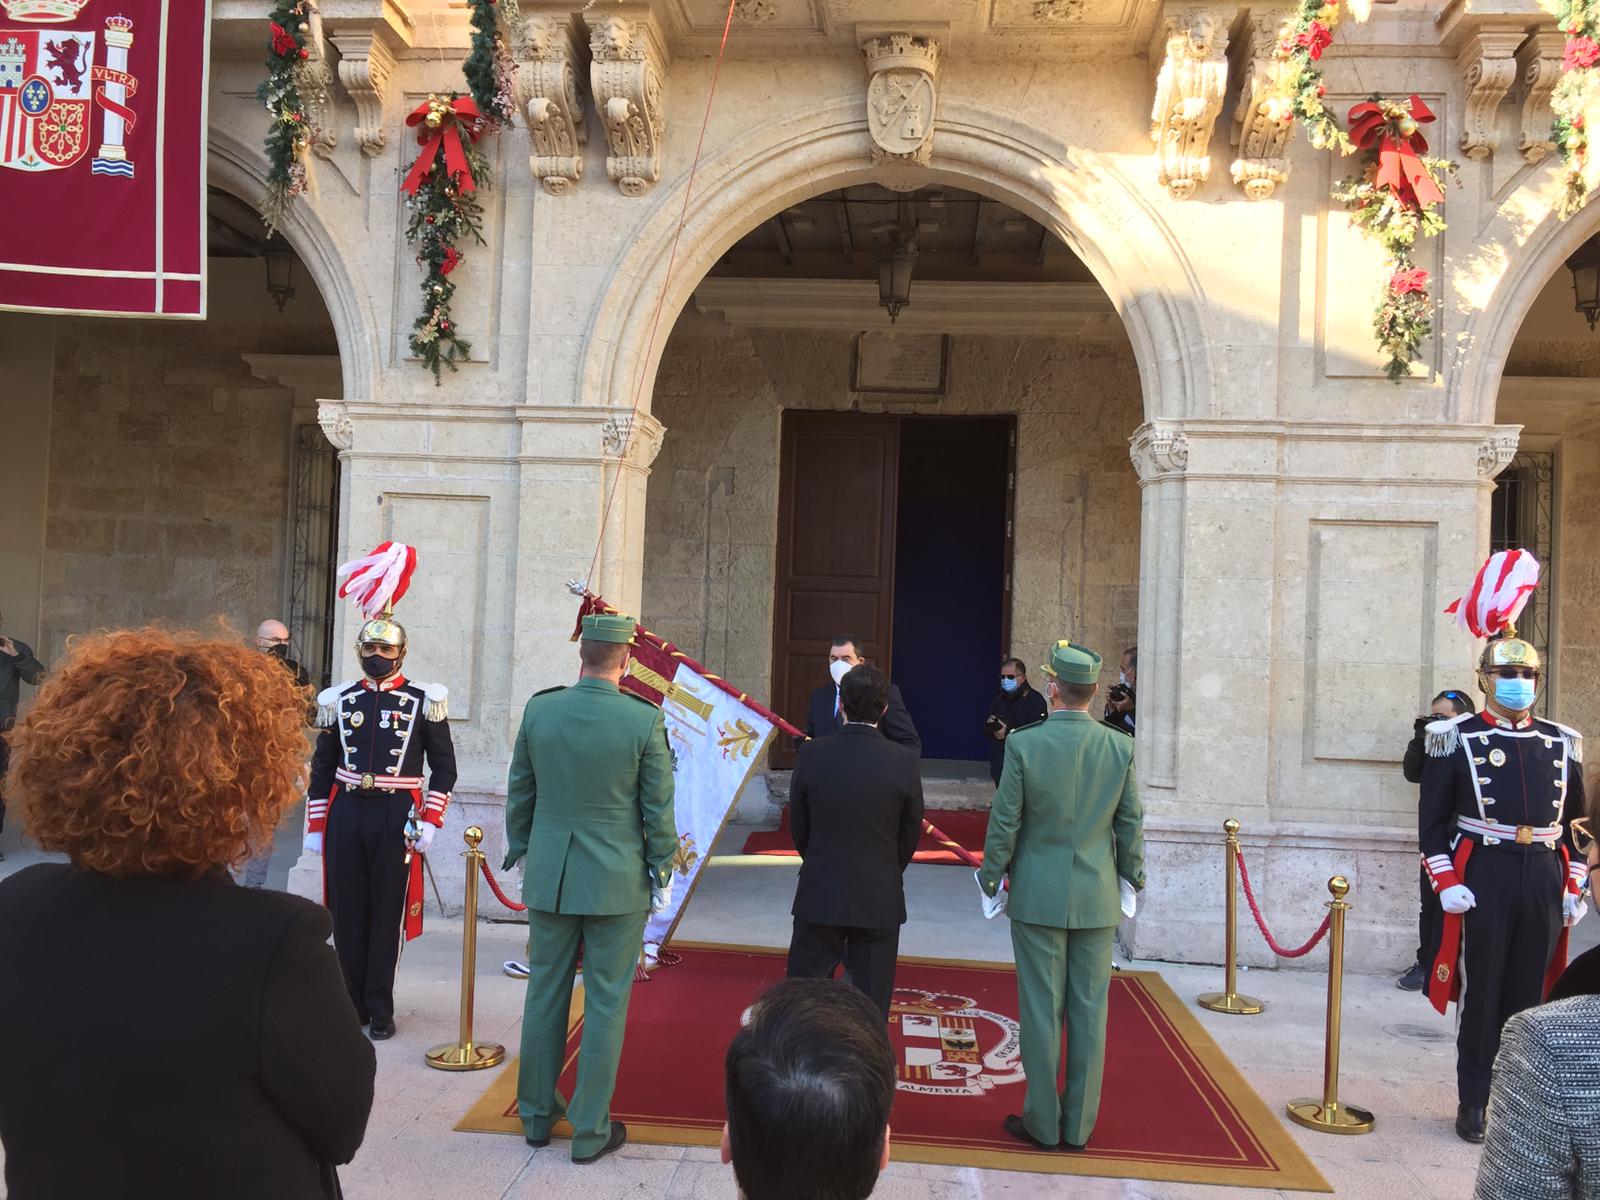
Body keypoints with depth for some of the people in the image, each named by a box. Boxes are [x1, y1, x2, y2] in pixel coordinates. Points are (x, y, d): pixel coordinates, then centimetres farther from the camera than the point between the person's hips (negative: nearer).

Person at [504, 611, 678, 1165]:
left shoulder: (538, 709, -5)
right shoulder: (644, 720, -15)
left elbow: (519, 793, 5)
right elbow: (658, 808, -8)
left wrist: (520, 852, 18)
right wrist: (662, 876, 4)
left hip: (548, 876, 4)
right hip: (617, 880, -3)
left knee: (545, 994, 16)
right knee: (606, 1004, 7)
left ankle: (537, 1114, 30)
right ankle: (590, 1131, 17)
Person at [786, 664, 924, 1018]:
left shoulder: (813, 754, -12)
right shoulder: (904, 762, -12)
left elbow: (798, 826, -1)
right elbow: (911, 834, -1)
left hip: (820, 895, 0)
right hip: (880, 899, 0)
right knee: (871, 1000, 11)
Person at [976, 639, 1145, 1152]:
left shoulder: (1024, 744, -13)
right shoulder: (1120, 747, -5)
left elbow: (1004, 822, -8)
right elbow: (1130, 825, 2)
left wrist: (992, 880, 4)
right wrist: (1132, 880, 16)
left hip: (1038, 895, -2)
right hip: (1098, 898, 3)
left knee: (1040, 1010, 7)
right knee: (1089, 1012, 11)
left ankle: (1042, 1123, 17)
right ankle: (1079, 1125, 20)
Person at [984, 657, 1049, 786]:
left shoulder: (1035, 701, -10)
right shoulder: (999, 700, 14)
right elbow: (985, 731, 19)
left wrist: (1008, 734, -18)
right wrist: (990, 726, -6)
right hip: (999, 765, 7)